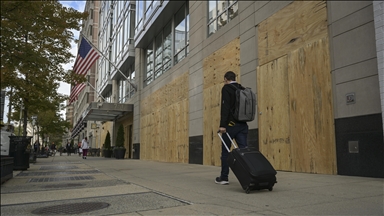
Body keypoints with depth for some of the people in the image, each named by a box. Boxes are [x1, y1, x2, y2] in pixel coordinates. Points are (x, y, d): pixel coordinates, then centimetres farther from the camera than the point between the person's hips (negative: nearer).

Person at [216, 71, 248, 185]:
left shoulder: (226, 88, -5)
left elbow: (225, 107, -17)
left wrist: (222, 125, -20)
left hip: (231, 124, -6)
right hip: (242, 125, 6)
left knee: (225, 151, 7)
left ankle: (223, 178, 15)